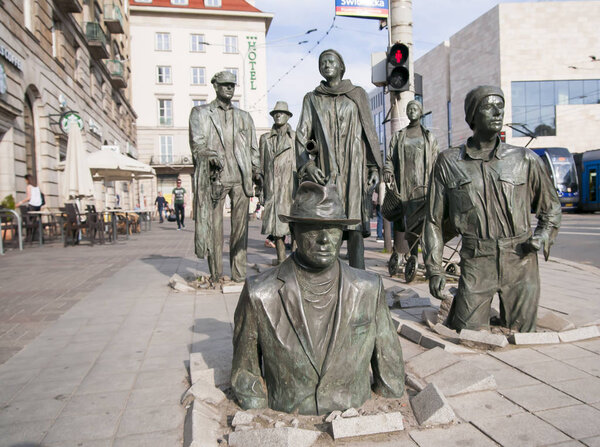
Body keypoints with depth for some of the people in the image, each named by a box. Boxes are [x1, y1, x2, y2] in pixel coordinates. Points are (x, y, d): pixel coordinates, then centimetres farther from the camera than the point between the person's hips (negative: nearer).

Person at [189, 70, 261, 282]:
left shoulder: (244, 117, 24)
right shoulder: (200, 113, 14)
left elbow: (253, 148, 22)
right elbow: (197, 143, 0)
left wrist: (257, 172, 8)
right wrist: (211, 155, -19)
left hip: (241, 178, 3)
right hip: (214, 177, -2)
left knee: (240, 226, 0)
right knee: (214, 225, -3)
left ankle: (239, 275, 6)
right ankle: (216, 276, 5)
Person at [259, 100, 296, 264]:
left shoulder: (295, 137, 9)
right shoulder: (265, 138, 15)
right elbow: (261, 165, 15)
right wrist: (260, 188, 9)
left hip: (291, 185, -2)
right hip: (272, 187, 2)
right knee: (276, 223, 0)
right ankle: (281, 260, 7)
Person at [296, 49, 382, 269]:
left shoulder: (357, 95, 14)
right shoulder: (312, 99, 15)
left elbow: (369, 132, 12)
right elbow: (302, 135, 6)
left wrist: (374, 167, 2)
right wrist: (307, 164, -11)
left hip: (353, 168, 0)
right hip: (324, 170, 1)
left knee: (355, 226, -7)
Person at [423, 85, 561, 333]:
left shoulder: (525, 159, 5)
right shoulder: (448, 161, 2)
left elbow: (551, 206, 18)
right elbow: (434, 220, 5)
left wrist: (543, 235, -2)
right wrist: (434, 269, 0)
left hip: (520, 262, 2)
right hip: (476, 264, -1)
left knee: (522, 336, 12)